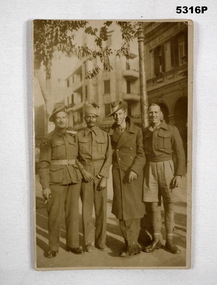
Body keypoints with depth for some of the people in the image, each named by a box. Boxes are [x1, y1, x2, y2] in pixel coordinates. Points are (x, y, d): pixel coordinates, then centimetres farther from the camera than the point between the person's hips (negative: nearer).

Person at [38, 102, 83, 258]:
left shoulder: (73, 137, 9)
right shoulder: (48, 140, -4)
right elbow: (44, 164, -7)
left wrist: (81, 178, 10)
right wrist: (45, 186, -12)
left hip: (74, 179, 4)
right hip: (56, 180, -4)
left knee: (73, 211, 8)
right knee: (55, 214, 1)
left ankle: (73, 244, 21)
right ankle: (53, 247, 16)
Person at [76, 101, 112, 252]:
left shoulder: (105, 135, 5)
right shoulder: (79, 135, 4)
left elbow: (108, 158, 0)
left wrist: (104, 177, -8)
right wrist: (83, 171, -10)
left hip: (101, 175, 1)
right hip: (85, 176, 0)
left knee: (102, 209, 4)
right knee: (87, 209, 3)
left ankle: (101, 241, 18)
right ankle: (88, 242, 16)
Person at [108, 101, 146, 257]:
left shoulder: (136, 130, -2)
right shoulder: (111, 131, 5)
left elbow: (141, 154, -3)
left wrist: (134, 170, -15)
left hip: (134, 173, -2)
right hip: (118, 172, 3)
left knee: (133, 207, 2)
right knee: (122, 209, 3)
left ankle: (131, 244, 12)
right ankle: (133, 244, 15)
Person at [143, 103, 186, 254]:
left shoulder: (172, 130, 0)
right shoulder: (145, 132, 10)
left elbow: (180, 153, -3)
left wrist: (179, 174, -11)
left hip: (166, 168, -2)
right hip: (150, 169, 3)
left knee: (169, 204, 1)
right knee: (154, 205, 4)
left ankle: (170, 241, 12)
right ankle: (156, 240, 14)